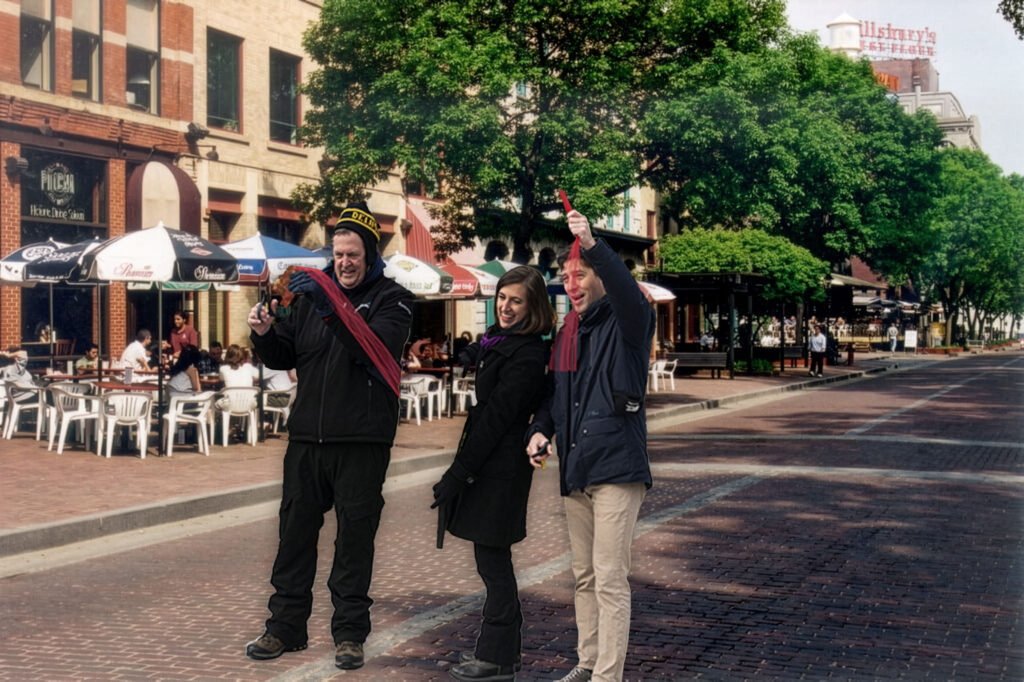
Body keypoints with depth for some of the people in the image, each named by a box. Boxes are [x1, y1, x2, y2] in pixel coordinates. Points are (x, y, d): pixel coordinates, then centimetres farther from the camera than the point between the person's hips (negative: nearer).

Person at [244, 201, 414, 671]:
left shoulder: (392, 300, -1)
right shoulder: (315, 292, 12)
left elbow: (375, 348, -20)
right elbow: (284, 356, 12)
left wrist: (330, 306, -28)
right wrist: (264, 333, -8)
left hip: (363, 441, -4)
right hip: (307, 437, 4)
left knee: (355, 535, 3)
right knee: (295, 530, 9)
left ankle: (350, 633, 13)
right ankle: (285, 626, 20)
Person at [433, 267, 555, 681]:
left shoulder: (525, 358, -17)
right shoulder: (499, 342, 13)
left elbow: (495, 419, -19)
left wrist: (458, 474, -19)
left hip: (500, 470, -10)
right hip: (488, 465, 10)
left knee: (492, 558, -3)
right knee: (492, 558, 15)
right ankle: (504, 648, 26)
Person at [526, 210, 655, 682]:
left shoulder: (625, 323, -5)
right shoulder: (566, 334, 16)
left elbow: (629, 293, -29)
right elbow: (553, 392, 24)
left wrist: (593, 245, -40)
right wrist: (540, 430, 5)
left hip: (617, 468, -7)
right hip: (575, 470, 8)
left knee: (610, 579, -8)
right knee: (583, 576, 15)